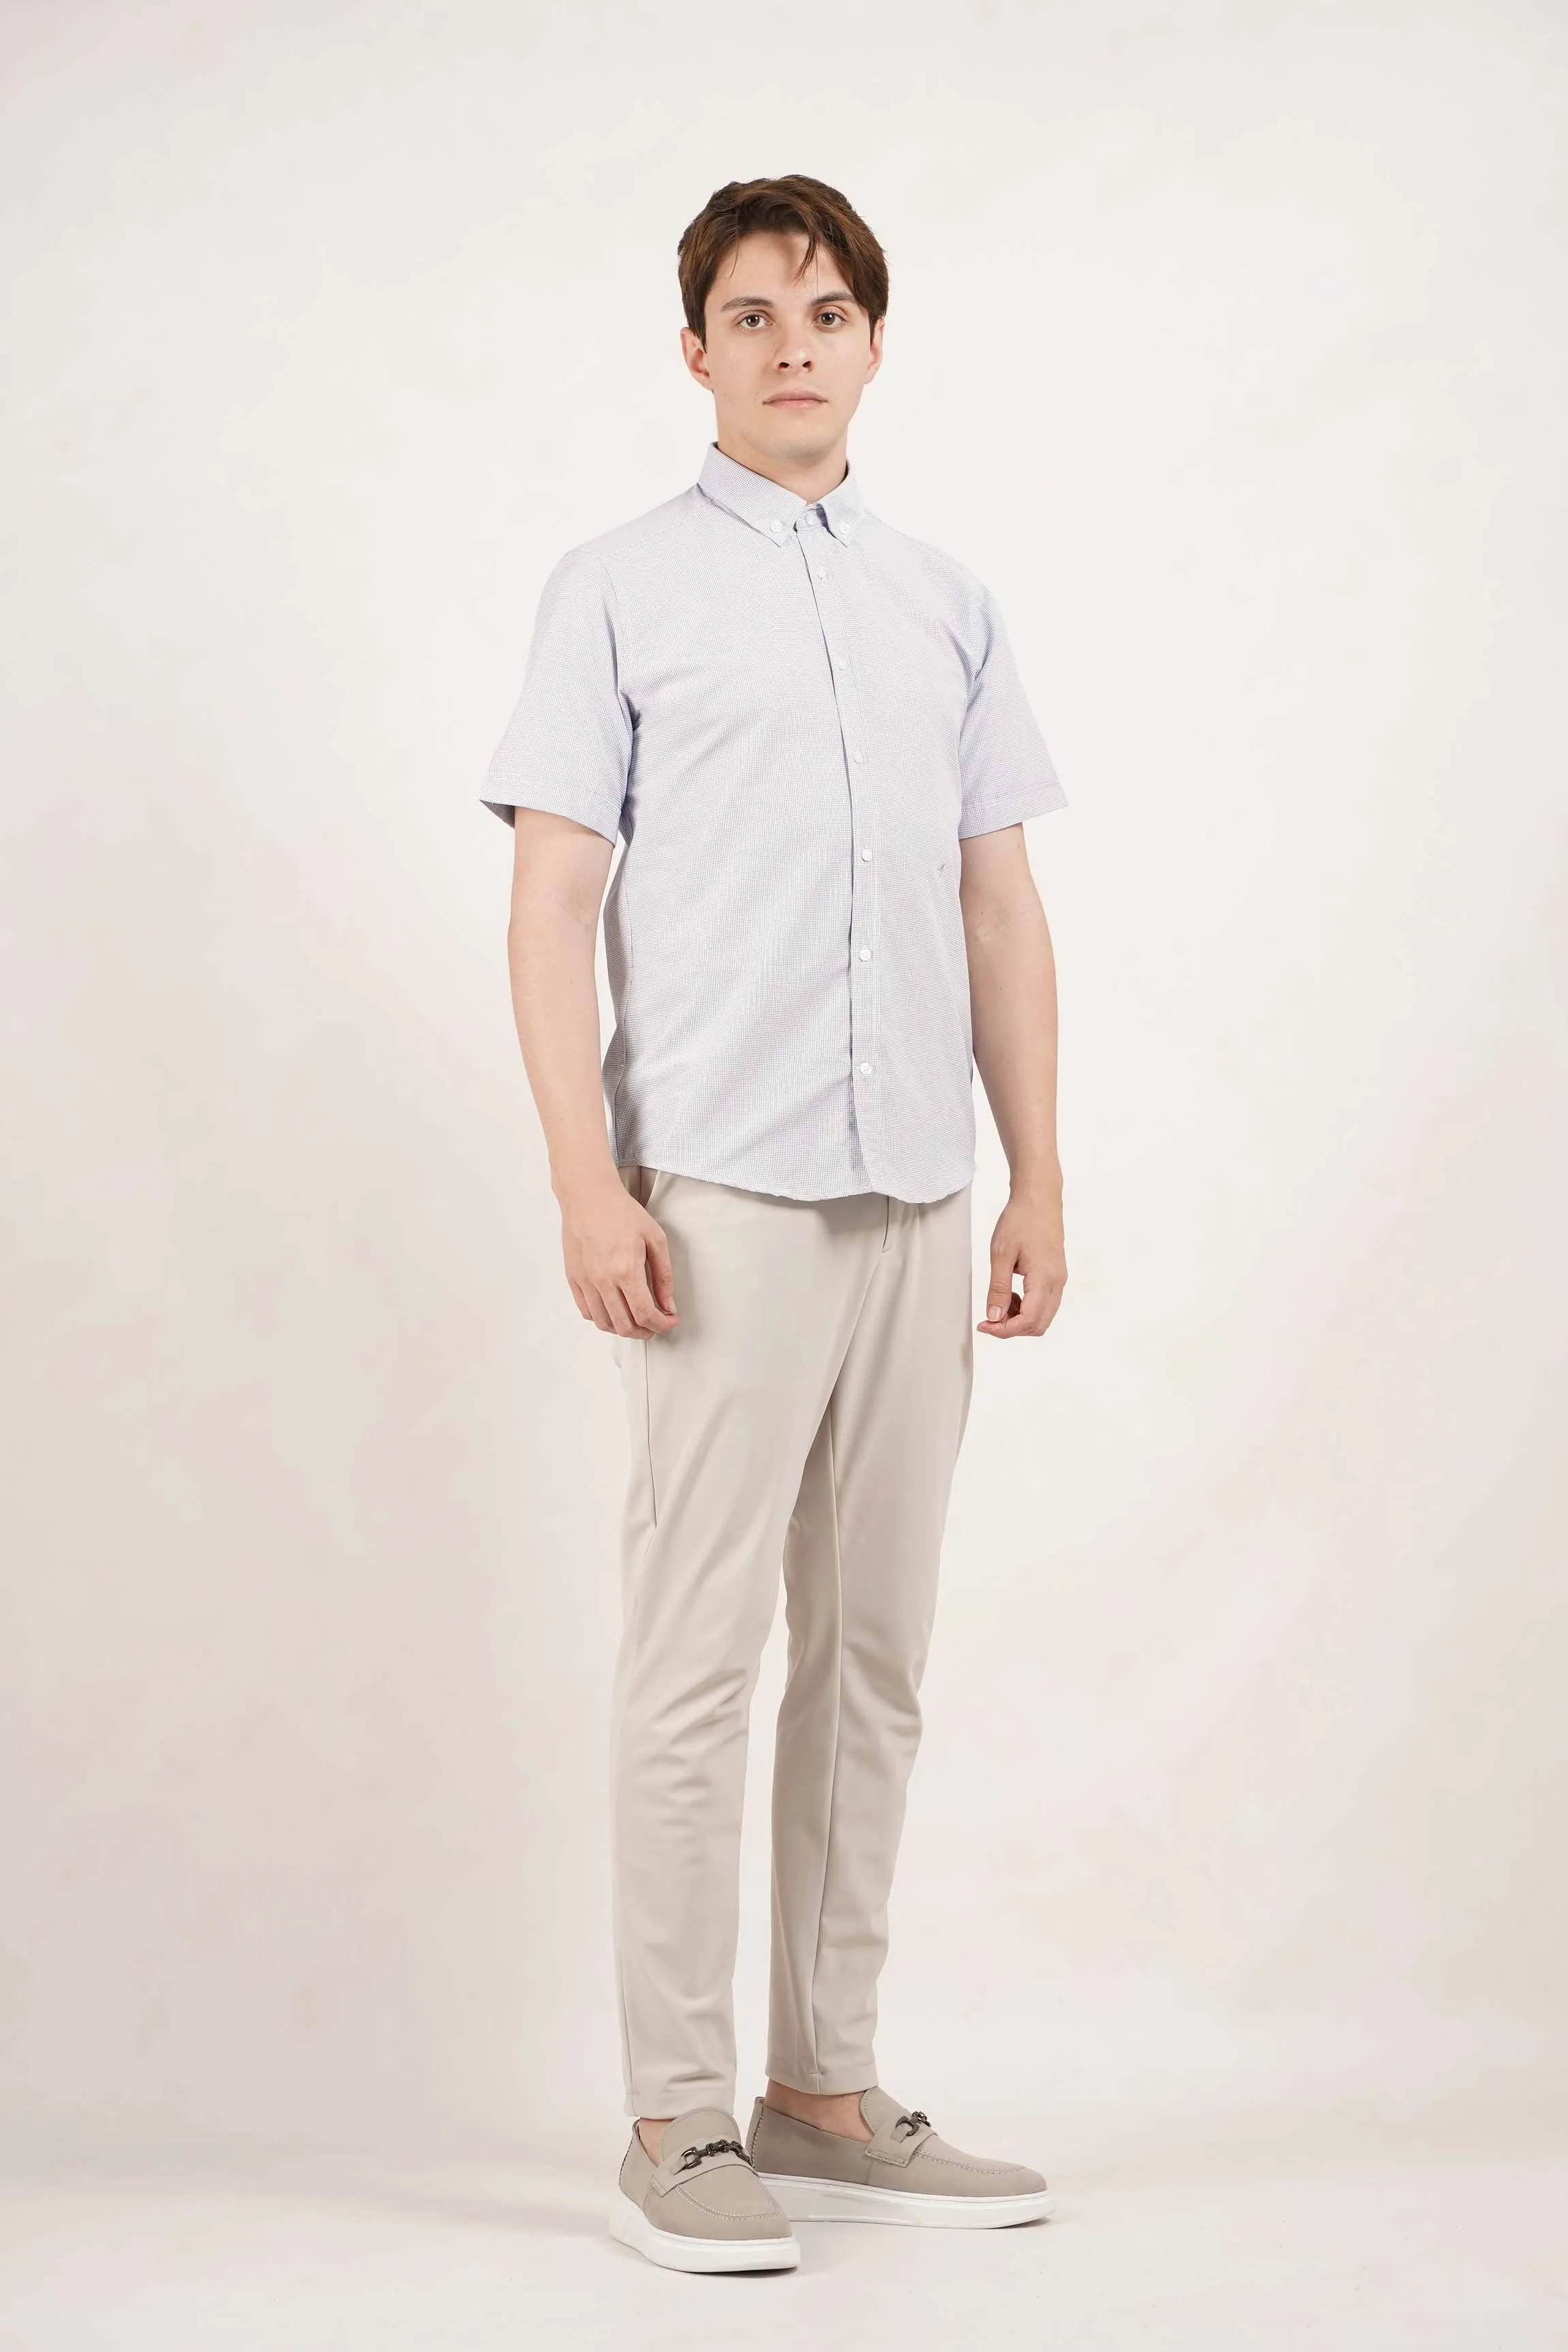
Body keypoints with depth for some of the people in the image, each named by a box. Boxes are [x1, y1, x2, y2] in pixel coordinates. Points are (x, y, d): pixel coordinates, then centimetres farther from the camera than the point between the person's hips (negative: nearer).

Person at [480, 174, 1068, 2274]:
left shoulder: (948, 606, 15)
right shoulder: (621, 591, 3)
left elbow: (1003, 913, 15)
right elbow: (553, 904, -3)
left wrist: (1038, 1186, 9)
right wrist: (589, 1183, -13)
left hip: (916, 1198, 5)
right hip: (723, 1196, -5)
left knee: (874, 1656, 8)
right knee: (698, 1660, -4)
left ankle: (828, 2092, 19)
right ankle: (677, 2123, 5)